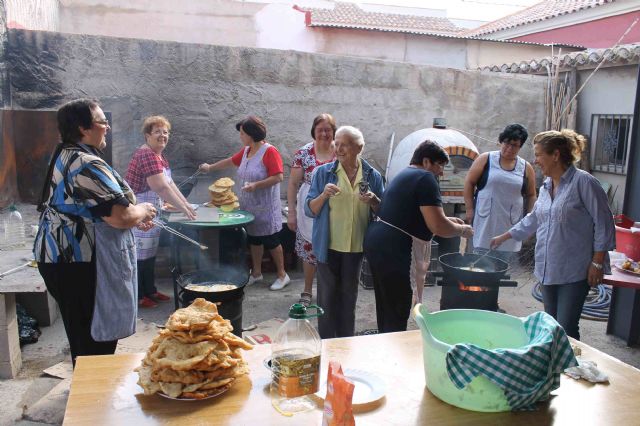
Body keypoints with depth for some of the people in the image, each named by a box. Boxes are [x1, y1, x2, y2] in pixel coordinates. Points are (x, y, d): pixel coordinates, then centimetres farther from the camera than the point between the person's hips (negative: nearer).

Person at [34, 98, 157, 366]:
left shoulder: (64, 157, 13)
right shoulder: (87, 164, -19)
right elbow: (120, 216, -26)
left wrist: (134, 217, 16)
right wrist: (143, 210, -4)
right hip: (81, 264, -10)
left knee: (81, 336, 19)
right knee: (97, 339, 0)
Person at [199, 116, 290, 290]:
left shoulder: (269, 151, -16)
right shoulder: (246, 150, 9)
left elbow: (279, 177, -22)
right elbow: (231, 161, 26)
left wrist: (255, 185, -26)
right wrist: (210, 167, 35)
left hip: (265, 208, -7)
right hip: (249, 207, 7)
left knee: (271, 241, 0)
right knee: (253, 239, 15)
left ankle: (282, 275, 14)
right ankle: (256, 272, 29)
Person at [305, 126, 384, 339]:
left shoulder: (372, 175, 0)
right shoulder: (323, 172, -5)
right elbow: (309, 210, -4)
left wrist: (374, 201, -15)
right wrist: (324, 195, -23)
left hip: (357, 246, 2)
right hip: (329, 246, -2)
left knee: (349, 296, 16)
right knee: (327, 296, 6)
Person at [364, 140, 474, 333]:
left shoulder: (404, 175, 19)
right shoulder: (425, 178, -10)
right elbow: (438, 226, -17)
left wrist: (446, 219, 28)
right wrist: (462, 230, 2)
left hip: (376, 243, 10)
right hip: (394, 252, -10)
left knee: (385, 310, 20)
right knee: (397, 318, -2)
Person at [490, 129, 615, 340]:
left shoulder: (583, 182, -11)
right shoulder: (546, 186, 11)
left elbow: (604, 224, -10)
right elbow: (533, 219, 24)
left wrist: (597, 263, -12)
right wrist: (502, 238, 28)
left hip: (574, 272, -7)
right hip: (548, 270, 7)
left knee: (566, 330, -7)